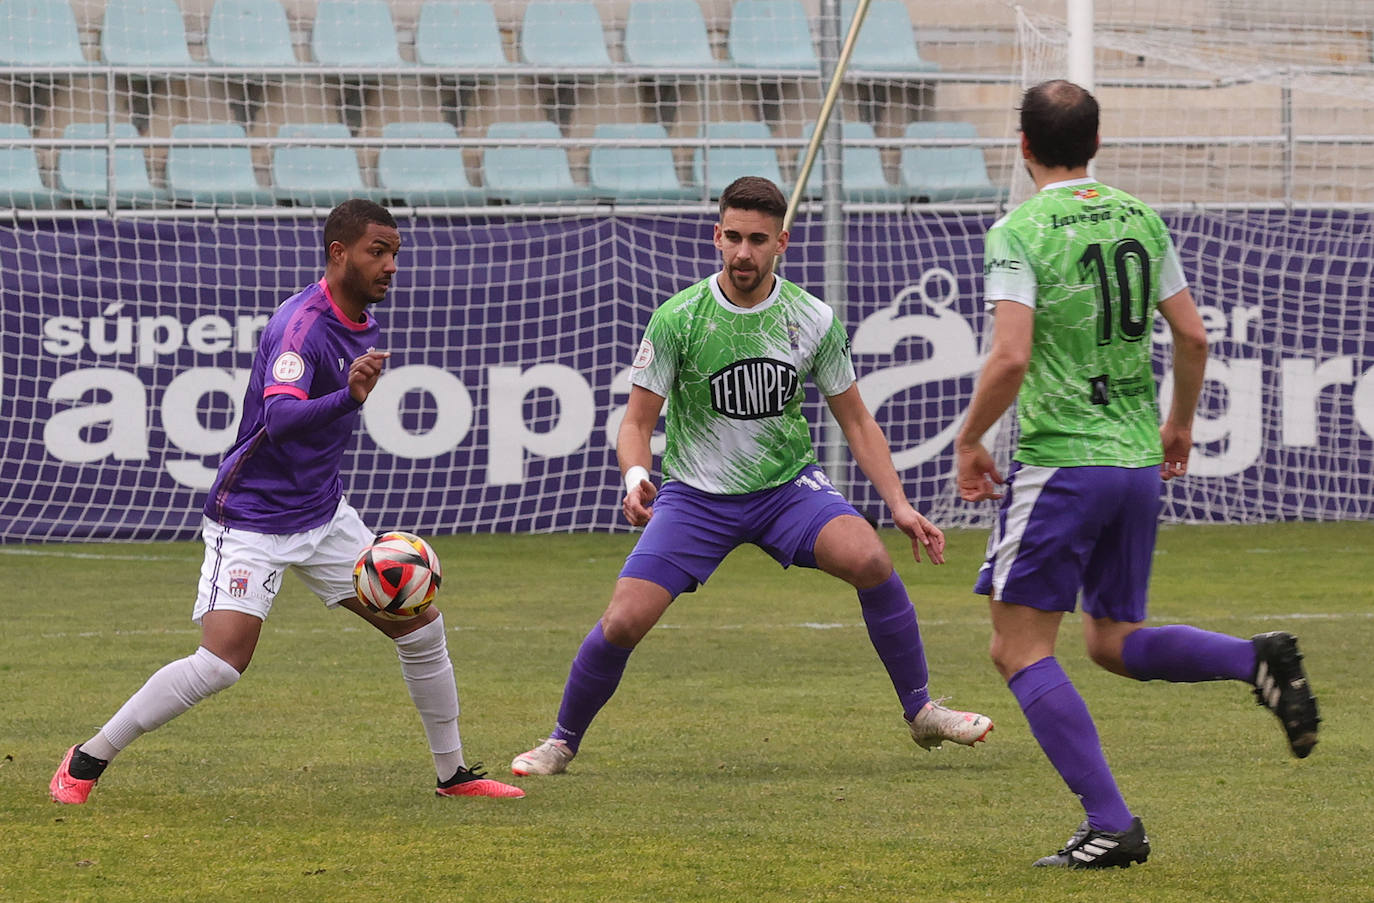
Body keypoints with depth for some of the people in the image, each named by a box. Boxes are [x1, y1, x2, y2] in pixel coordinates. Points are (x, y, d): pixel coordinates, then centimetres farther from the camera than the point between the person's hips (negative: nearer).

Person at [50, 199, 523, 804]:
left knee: (421, 628, 5)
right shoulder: (302, 324, -23)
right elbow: (280, 417, -40)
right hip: (252, 519, -8)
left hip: (323, 514, 9)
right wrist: (348, 397, -55)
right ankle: (85, 763, -5)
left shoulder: (362, 321, 6)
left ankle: (452, 772, 22)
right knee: (221, 664, -19)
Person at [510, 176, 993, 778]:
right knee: (623, 623, -15)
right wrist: (635, 477, -30)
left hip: (788, 484, 1)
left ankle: (920, 712, -8)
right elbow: (637, 421, -8)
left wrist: (900, 504, -8)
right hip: (697, 495, -1)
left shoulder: (812, 320, -7)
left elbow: (856, 421, 2)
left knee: (870, 559, -26)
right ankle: (562, 742, 12)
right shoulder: (678, 319, -13)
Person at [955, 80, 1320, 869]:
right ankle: (1259, 660, -6)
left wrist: (970, 440, -3)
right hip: (1138, 461, 7)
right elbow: (1194, 337, 10)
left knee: (1021, 648, 1)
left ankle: (1111, 824, -9)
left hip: (1060, 462, -7)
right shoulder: (1140, 220, 8)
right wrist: (1180, 421, 26)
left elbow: (1010, 359, -18)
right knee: (1116, 642, 20)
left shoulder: (1019, 233, -10)